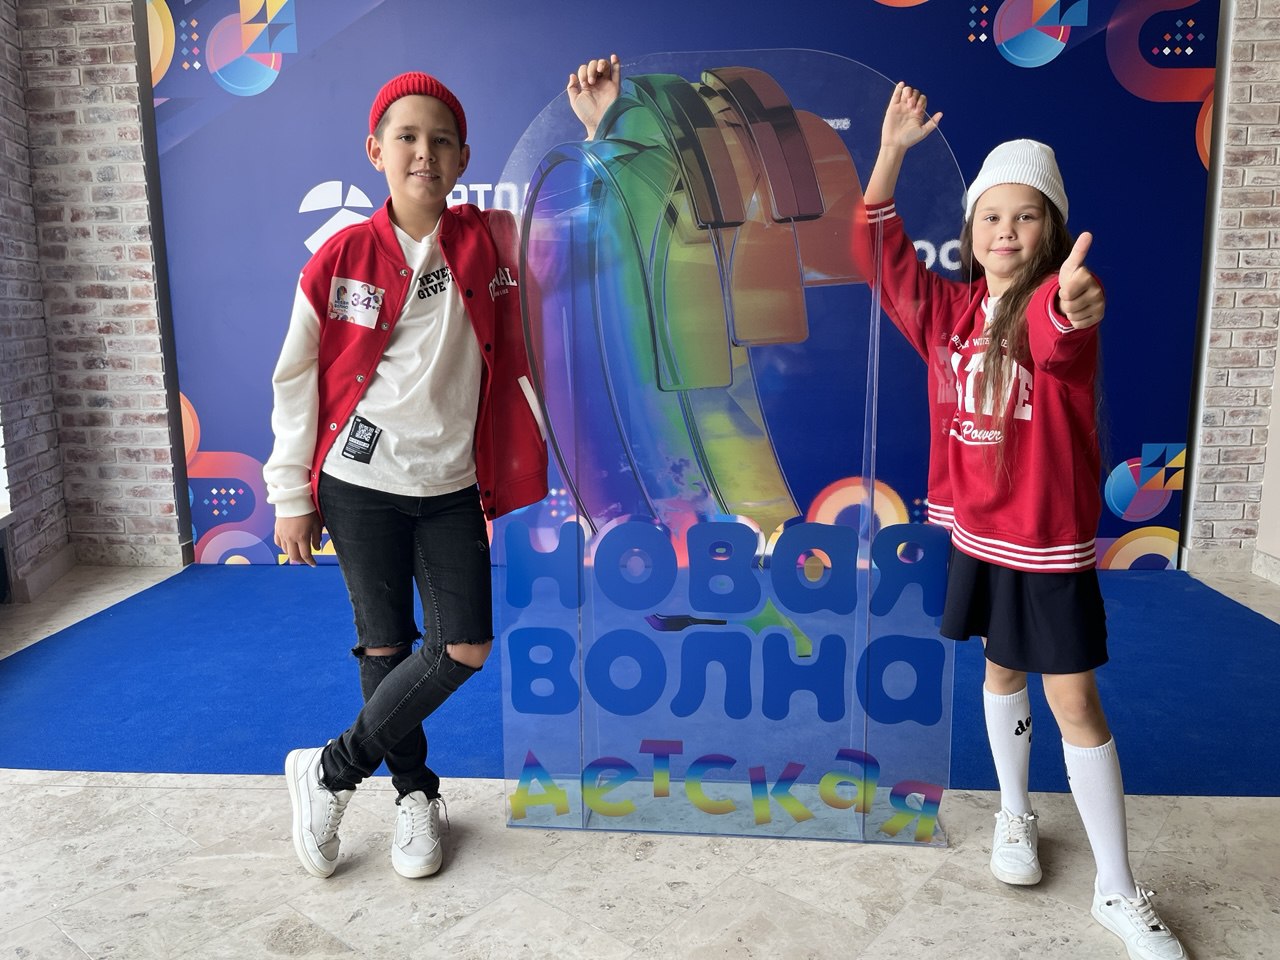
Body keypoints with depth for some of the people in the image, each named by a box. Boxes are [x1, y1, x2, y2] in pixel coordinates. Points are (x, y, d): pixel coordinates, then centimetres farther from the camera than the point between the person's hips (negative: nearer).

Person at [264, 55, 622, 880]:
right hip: (360, 485, -1)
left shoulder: (491, 242, -2)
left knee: (467, 647, -1)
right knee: (386, 646, 8)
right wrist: (292, 496, 0)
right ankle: (416, 794, 30)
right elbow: (297, 379, 0)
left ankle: (331, 772, 18)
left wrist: (601, 130, -16)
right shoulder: (342, 260, -6)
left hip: (452, 488, 2)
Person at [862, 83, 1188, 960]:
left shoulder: (1057, 303, -16)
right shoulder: (948, 308, 1)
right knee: (1004, 671, 19)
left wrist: (1072, 301, -65)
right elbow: (883, 249, 5)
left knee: (1075, 700, 1)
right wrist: (893, 150, -5)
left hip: (1052, 538, -4)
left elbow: (1055, 332, -41)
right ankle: (1015, 815, 40)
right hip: (979, 531, 5)